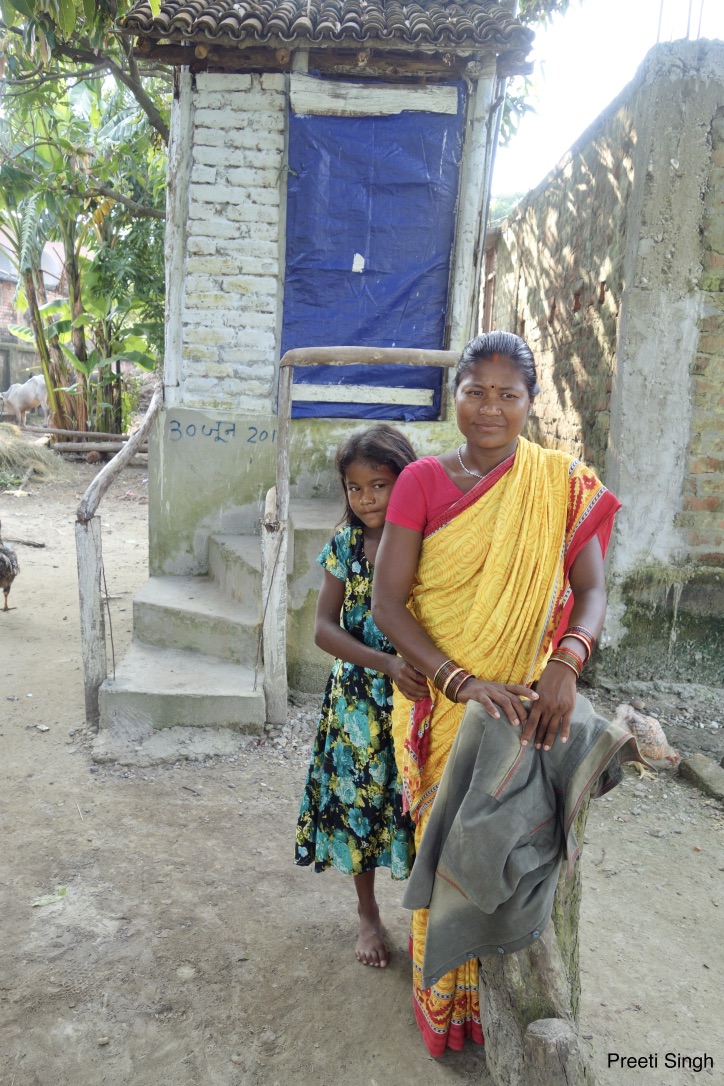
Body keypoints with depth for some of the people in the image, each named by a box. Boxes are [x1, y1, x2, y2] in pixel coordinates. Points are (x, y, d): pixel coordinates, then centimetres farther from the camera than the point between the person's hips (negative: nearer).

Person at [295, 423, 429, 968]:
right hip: (359, 701, 2)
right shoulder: (345, 544, -4)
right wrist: (387, 663, -22)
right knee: (357, 802, 13)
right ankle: (369, 914, 38)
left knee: (417, 805, 9)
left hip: (420, 699, -2)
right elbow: (325, 627, -8)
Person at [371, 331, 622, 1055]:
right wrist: (464, 682, -26)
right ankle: (442, 995, 40)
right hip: (440, 702, -1)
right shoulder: (423, 480, -10)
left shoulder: (564, 484, -4)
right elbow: (386, 602, -14)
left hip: (525, 703, 2)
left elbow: (591, 591, -9)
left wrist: (564, 664, -29)